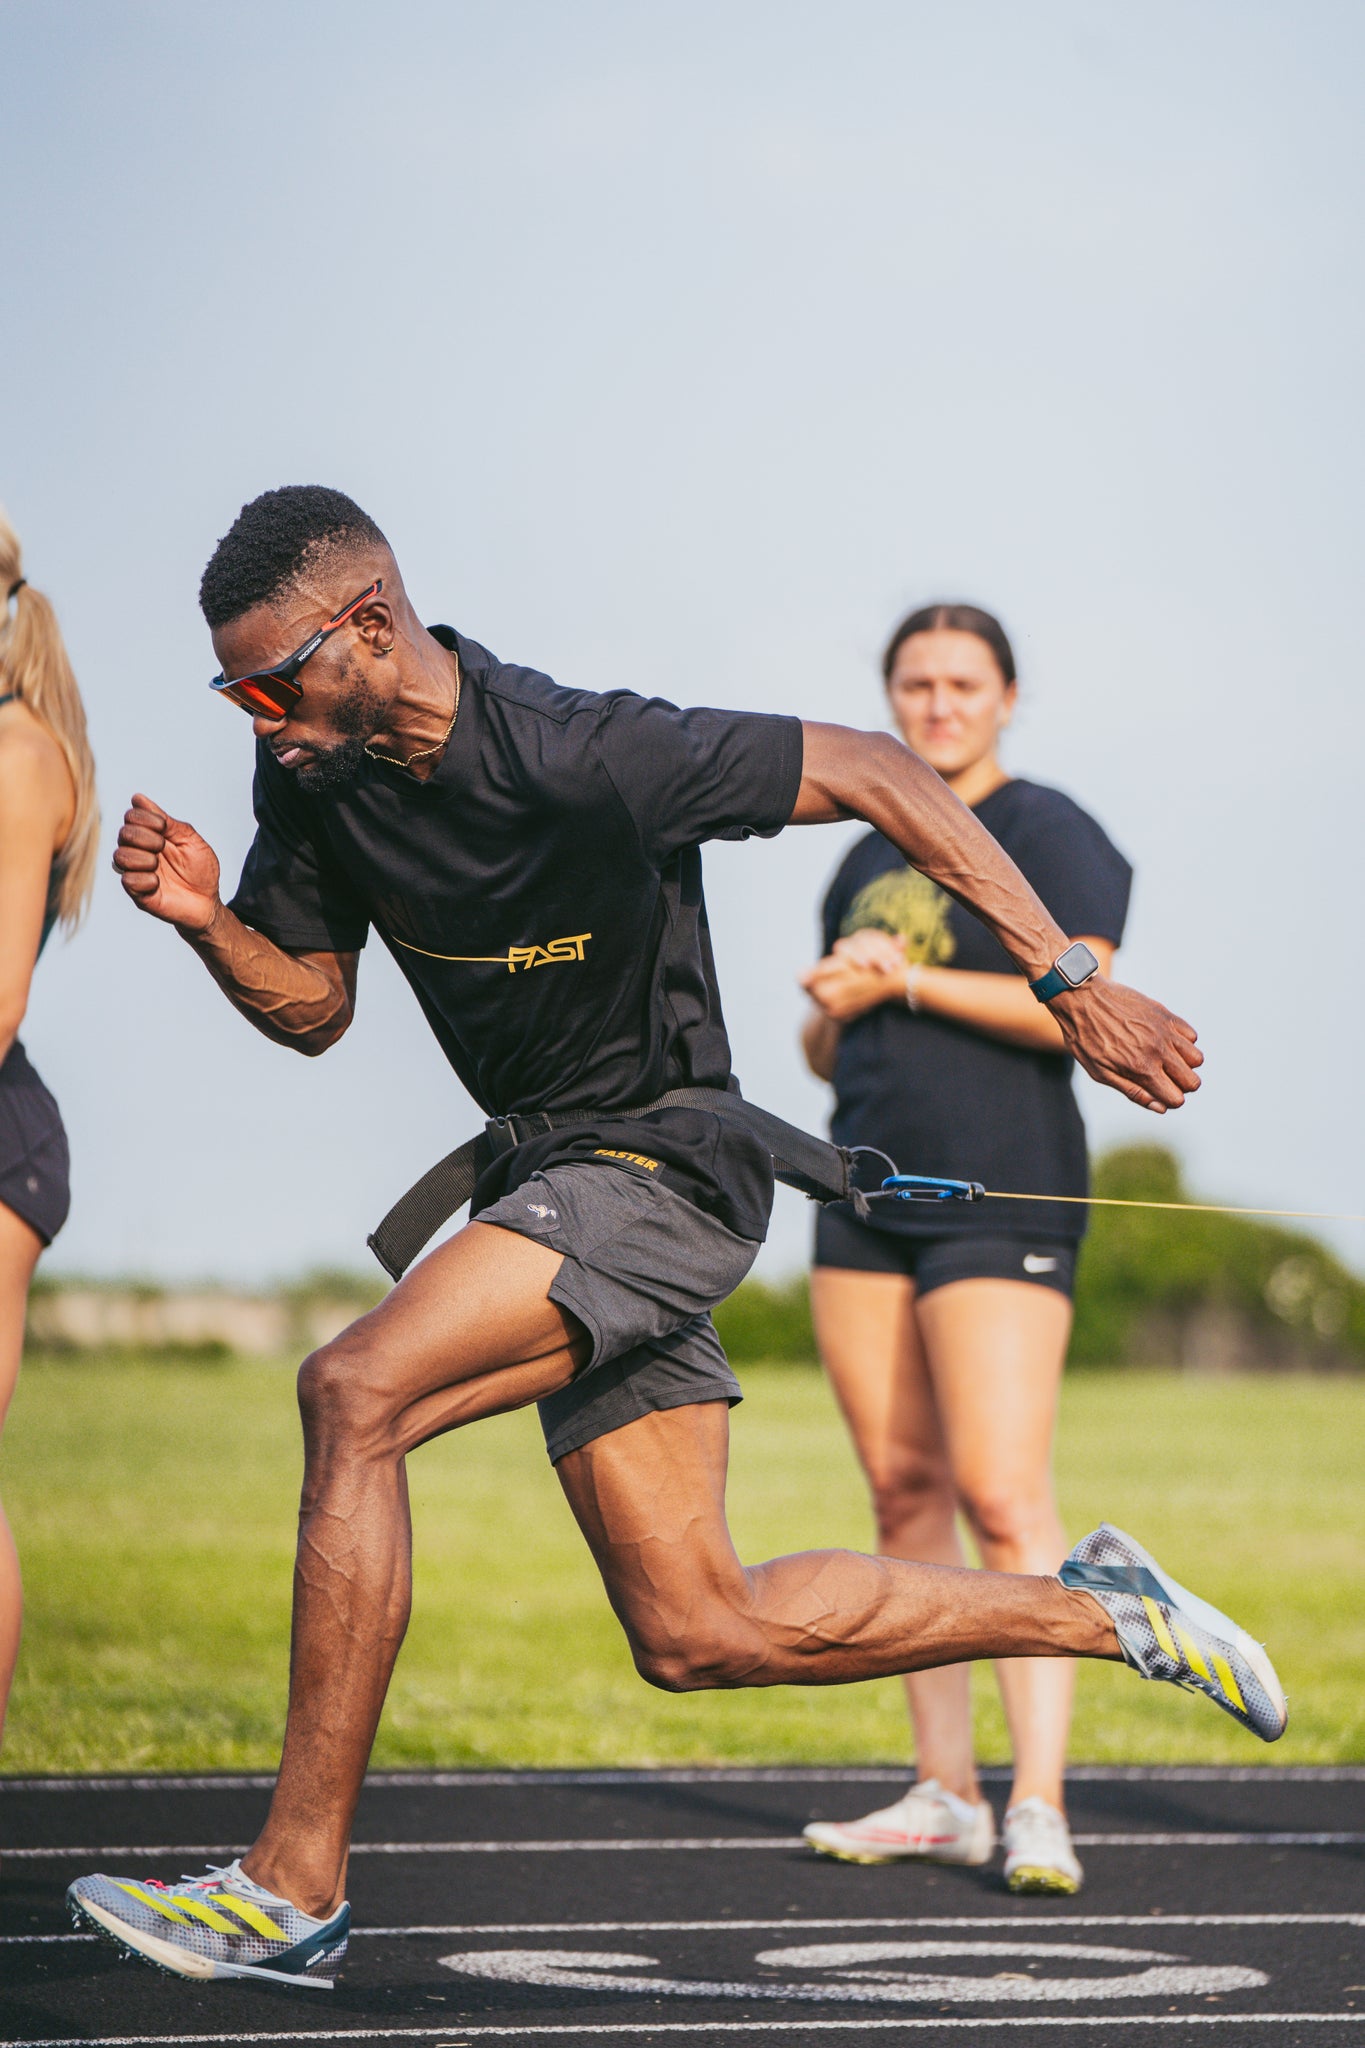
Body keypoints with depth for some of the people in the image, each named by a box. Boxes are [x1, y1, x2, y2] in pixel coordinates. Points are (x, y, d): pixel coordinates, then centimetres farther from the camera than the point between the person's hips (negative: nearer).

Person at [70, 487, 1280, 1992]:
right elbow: (310, 1006, 11)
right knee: (698, 1636, 7)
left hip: (659, 1166, -8)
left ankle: (293, 1889, -21)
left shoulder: (584, 757, -23)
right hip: (543, 1178, 8)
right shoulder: (313, 769, -2)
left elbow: (877, 776, -16)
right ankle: (1097, 1613, 24)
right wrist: (209, 920, -11)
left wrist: (1067, 984, -17)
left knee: (352, 1397, -26)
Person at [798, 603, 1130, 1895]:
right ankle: (945, 1794, 9)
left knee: (1004, 1500, -14)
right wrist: (832, 1010, 2)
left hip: (999, 1195, -7)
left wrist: (909, 980, -13)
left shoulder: (1050, 837, -2)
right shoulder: (868, 860, 20)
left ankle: (1039, 1808, -16)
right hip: (867, 1196, 7)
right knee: (902, 1489, 4)